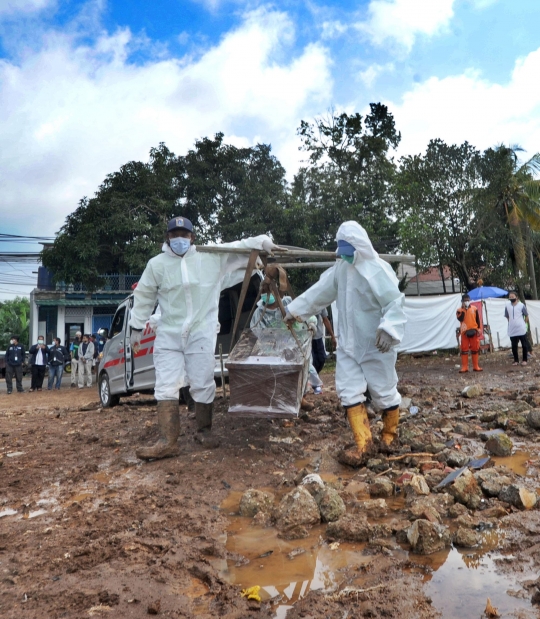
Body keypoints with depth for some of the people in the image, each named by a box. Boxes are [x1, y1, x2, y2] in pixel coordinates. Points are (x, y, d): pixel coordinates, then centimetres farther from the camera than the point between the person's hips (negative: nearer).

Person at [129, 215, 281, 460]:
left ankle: (205, 434, 21)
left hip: (202, 332, -1)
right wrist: (136, 328, 13)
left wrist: (262, 241, -9)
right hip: (168, 335, 2)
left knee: (202, 385, 3)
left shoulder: (212, 257, 0)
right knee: (166, 387, -2)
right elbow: (143, 297, 11)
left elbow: (238, 248, 6)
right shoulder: (157, 264, 3)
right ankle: (167, 441, 2)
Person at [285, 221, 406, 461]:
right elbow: (319, 292, 14)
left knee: (384, 391, 8)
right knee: (349, 391, 3)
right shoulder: (340, 268, 6)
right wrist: (294, 310, 15)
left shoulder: (378, 270, -18)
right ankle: (364, 442, 10)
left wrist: (388, 329, -39)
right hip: (348, 344, 7)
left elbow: (395, 303, -23)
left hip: (375, 345, -7)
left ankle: (389, 434, 32)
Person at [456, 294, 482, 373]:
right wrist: (463, 310, -16)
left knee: (475, 349, 7)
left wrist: (478, 329, 3)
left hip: (474, 331, 1)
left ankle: (476, 366, 15)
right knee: (464, 349, -1)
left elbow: (477, 319, 8)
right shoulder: (460, 310, 0)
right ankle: (464, 367, 2)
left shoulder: (474, 308, 4)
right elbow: (460, 319, -19)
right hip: (464, 332, -1)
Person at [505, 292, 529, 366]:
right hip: (512, 330, 2)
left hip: (521, 329, -2)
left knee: (524, 345, 6)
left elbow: (526, 316, 4)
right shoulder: (507, 306, 1)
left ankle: (524, 360, 17)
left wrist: (524, 323, 4)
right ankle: (516, 360, 16)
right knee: (514, 346, 5)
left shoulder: (521, 305, -5)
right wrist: (512, 323, 10)